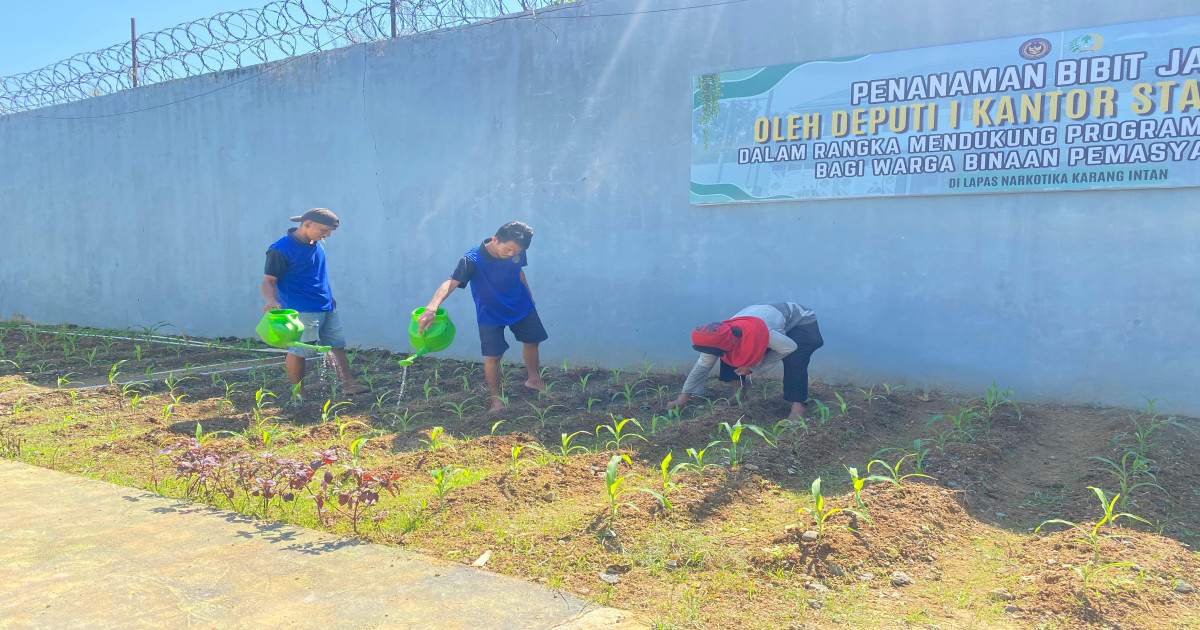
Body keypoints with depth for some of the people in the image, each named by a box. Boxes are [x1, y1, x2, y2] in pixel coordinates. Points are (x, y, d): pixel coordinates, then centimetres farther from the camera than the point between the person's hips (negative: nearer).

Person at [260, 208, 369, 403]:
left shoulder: (316, 244, 11)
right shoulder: (281, 250, -12)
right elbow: (268, 281, -13)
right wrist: (272, 301, -31)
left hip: (326, 308, 8)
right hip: (302, 311, -8)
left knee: (336, 345, 9)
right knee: (298, 351, -5)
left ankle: (348, 384, 15)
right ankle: (299, 394, 7)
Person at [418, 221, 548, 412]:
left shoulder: (517, 252, -16)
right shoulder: (472, 260, -32)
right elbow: (451, 283, -44)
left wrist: (529, 296, 20)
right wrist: (432, 307, -61)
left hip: (521, 306, 5)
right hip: (491, 314, -5)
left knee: (532, 341, 16)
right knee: (493, 355, -6)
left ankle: (534, 379, 42)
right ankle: (496, 398, 14)